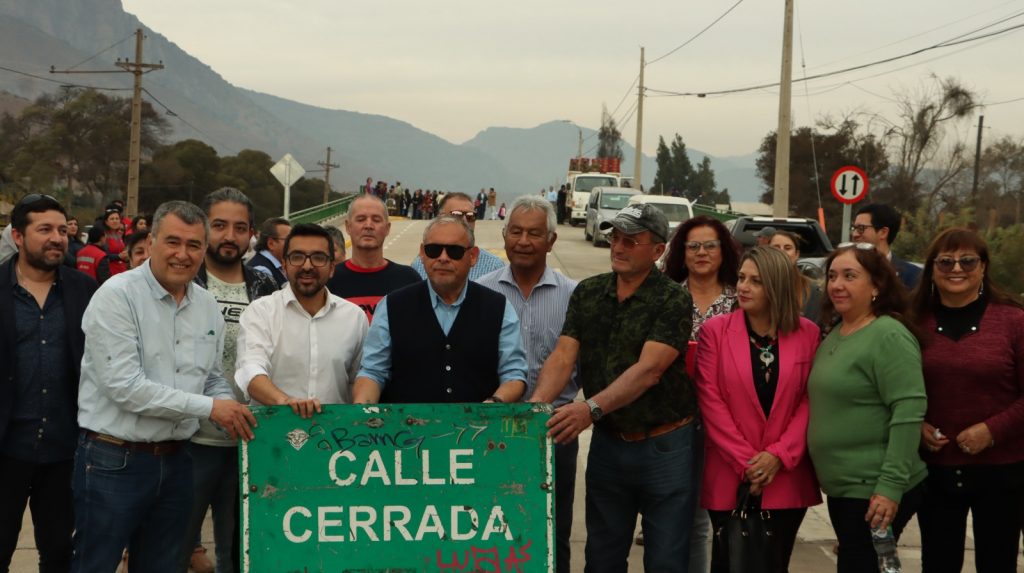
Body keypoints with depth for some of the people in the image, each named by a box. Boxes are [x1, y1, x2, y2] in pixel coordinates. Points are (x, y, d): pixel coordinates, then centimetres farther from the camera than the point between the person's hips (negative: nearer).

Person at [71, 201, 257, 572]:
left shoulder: (208, 306, 7)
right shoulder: (117, 295, -12)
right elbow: (124, 386, -20)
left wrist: (230, 410, -6)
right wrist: (208, 407, -18)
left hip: (175, 460, 6)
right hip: (114, 461, -6)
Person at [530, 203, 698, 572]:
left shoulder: (673, 300, -12)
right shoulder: (587, 293, 3)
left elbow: (648, 369, -23)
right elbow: (563, 355, -5)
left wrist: (592, 408, -34)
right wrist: (537, 402, -24)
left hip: (664, 444, -4)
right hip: (608, 441, 5)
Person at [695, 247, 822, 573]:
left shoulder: (807, 334, 0)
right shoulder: (715, 330, -3)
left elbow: (810, 400, 0)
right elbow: (710, 400, -6)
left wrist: (780, 455, -11)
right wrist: (745, 462, -11)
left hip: (787, 478, 1)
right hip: (729, 477, -1)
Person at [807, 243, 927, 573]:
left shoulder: (889, 336, -16)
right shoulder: (834, 334, 11)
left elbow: (908, 412, -22)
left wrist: (891, 485, -25)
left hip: (875, 491, -8)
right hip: (841, 487, 8)